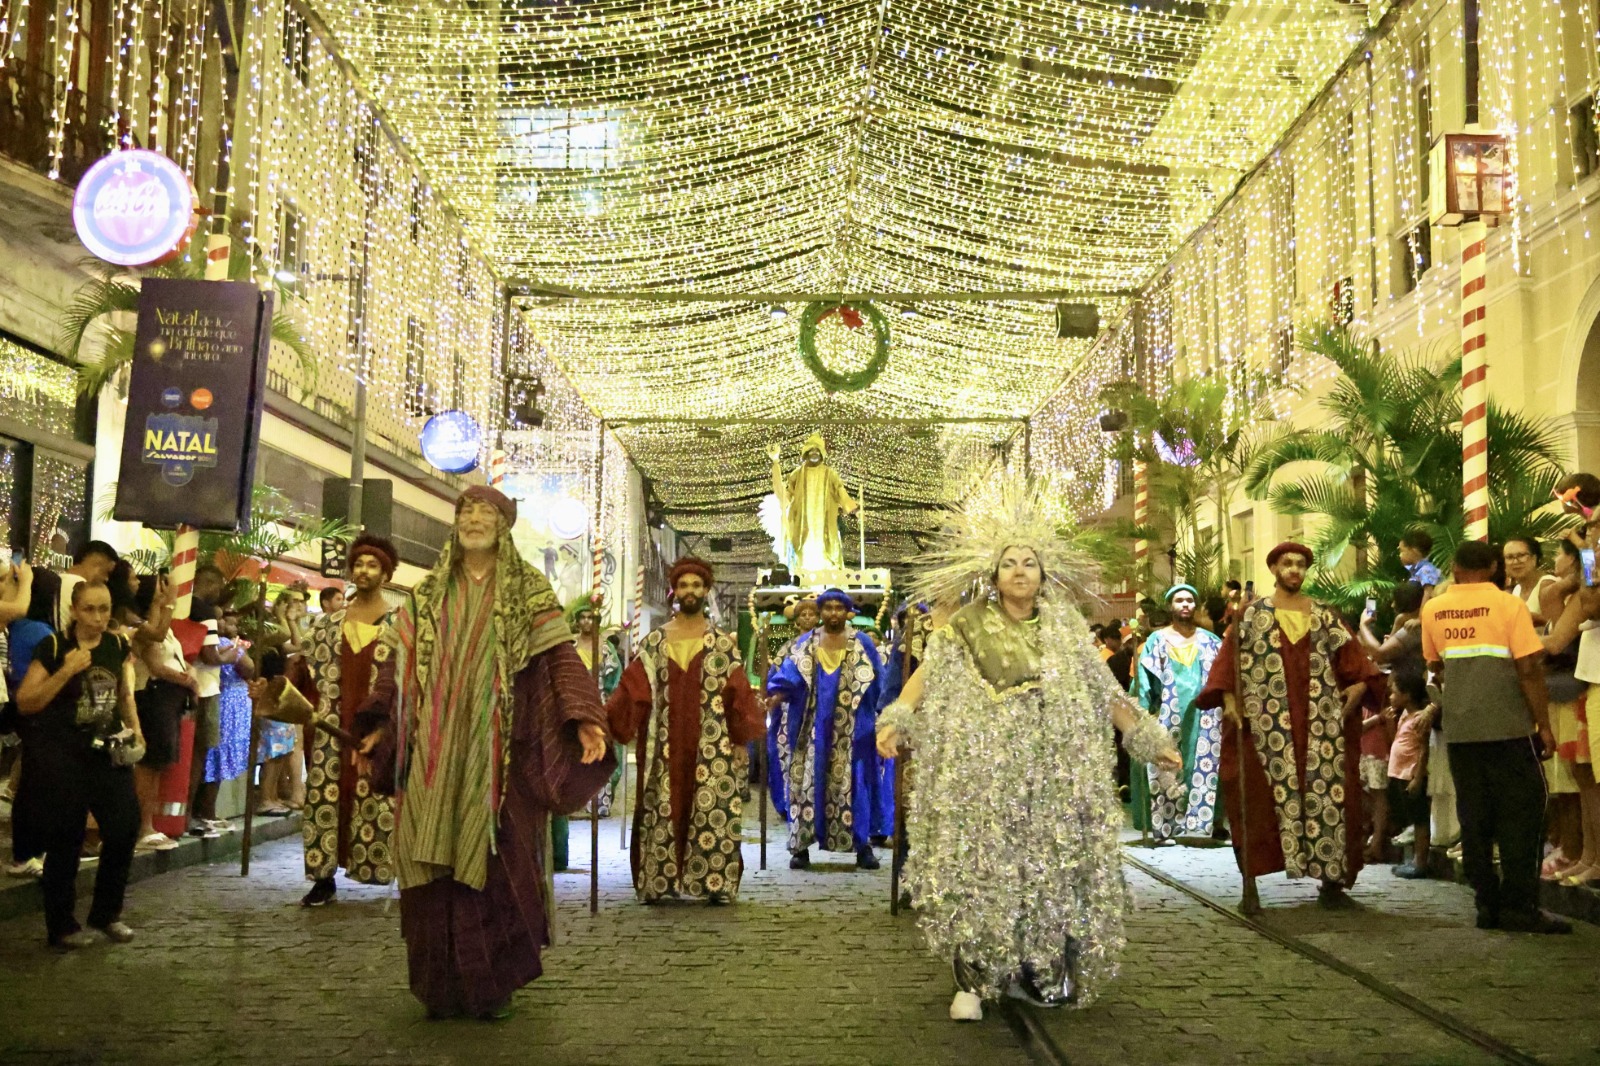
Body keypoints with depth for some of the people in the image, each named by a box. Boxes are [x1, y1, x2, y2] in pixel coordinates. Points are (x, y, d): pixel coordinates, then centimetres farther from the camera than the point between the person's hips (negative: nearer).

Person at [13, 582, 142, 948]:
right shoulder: (53, 647, -9)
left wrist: (134, 730, 3)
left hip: (106, 750, 4)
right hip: (60, 754, -4)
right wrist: (66, 671, -20)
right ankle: (61, 927, 15)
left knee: (125, 825, -4)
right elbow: (25, 703, -10)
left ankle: (107, 914, 16)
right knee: (65, 840, 0)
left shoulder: (119, 646, 6)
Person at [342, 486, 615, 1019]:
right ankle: (442, 986, 10)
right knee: (439, 858, 1)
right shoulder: (429, 594, 14)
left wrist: (584, 719, -17)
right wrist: (378, 728, -1)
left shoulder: (529, 591, 6)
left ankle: (492, 983, 8)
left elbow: (560, 656, -3)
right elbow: (399, 663, 10)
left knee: (498, 859, -3)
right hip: (437, 751, 2)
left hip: (500, 754, -2)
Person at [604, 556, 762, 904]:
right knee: (661, 813, 2)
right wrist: (604, 720, -12)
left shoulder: (723, 644, 5)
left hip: (712, 745, -1)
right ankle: (657, 882, 10)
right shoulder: (653, 643, 7)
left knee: (713, 813, -2)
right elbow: (631, 689, 1)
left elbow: (739, 695, 3)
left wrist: (741, 741, -4)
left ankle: (715, 883, 4)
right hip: (665, 746, 1)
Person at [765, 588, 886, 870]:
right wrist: (777, 694, -26)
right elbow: (789, 674, -6)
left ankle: (863, 846, 4)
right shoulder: (805, 645, 7)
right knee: (808, 782, -1)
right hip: (814, 729, 1)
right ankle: (801, 846, 3)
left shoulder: (863, 645, 5)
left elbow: (879, 685, 5)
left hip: (851, 731, -1)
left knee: (853, 783, -2)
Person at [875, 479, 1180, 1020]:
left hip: (1054, 775, 2)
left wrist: (1147, 737, 8)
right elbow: (929, 675, -9)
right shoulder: (966, 627, 4)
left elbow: (1104, 690, 12)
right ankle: (972, 981, -1)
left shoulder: (1064, 628, 11)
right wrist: (896, 721, -25)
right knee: (979, 866, -6)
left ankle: (1041, 972, 16)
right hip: (984, 774, -2)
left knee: (1050, 867, 3)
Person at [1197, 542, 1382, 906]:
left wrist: (1360, 682, -5)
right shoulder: (1252, 614, 7)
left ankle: (1332, 875, 7)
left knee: (1327, 792, -1)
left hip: (1320, 722, 2)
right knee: (1271, 794, -6)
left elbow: (1351, 655, 13)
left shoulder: (1324, 616, 13)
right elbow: (1231, 659, 2)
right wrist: (1229, 699, -9)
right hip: (1270, 723, -2)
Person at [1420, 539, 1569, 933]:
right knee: (1520, 814, 2)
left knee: (1474, 818, 9)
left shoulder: (1433, 609, 6)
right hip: (1507, 726, -4)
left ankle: (1487, 904, 11)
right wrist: (1544, 725, -3)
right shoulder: (1509, 605, -6)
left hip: (1458, 729, 4)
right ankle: (1519, 908, 0)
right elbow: (1529, 669, -10)